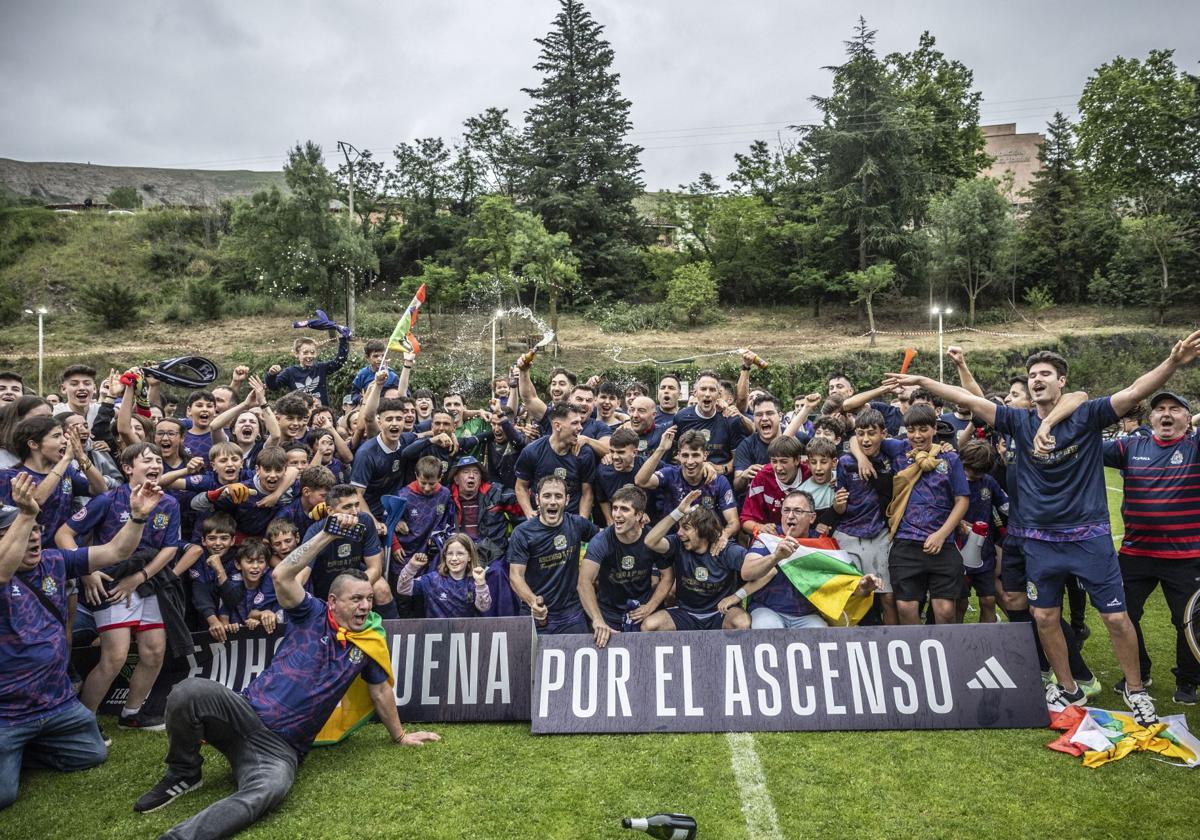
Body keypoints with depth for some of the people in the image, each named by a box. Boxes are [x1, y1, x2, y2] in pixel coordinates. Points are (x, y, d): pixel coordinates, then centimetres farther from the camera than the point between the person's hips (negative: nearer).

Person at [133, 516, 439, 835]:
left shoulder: (368, 644, 7)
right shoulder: (313, 615, 0)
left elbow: (381, 691, 20)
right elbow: (282, 575, -16)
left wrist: (400, 736, 29)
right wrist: (328, 533, -20)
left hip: (281, 748, 0)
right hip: (247, 715, 0)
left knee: (268, 790, -36)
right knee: (190, 691, -30)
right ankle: (183, 773, -3)